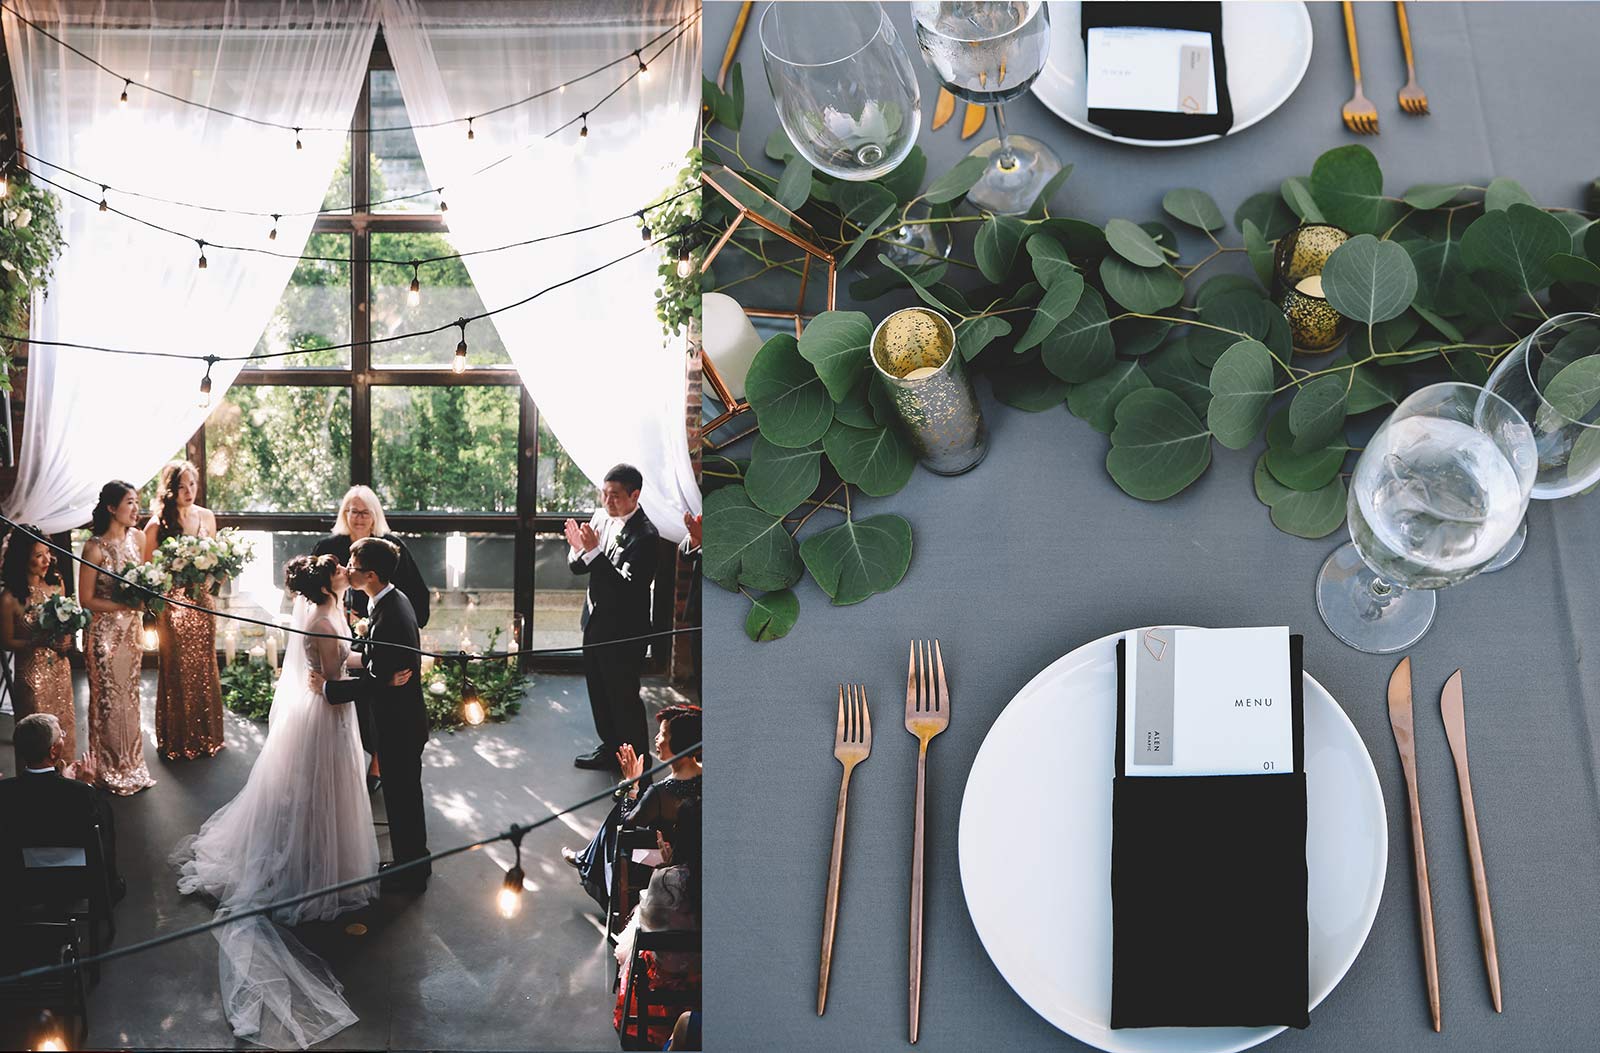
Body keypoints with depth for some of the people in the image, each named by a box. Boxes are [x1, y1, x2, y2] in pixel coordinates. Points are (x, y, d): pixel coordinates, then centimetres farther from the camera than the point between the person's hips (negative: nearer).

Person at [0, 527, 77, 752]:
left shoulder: (55, 584, -2)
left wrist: (66, 640, -6)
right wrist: (40, 642, -24)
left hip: (60, 668, 5)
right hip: (33, 672, -5)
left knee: (64, 725, 17)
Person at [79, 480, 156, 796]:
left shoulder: (136, 537, 1)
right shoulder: (95, 547, -18)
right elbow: (86, 599, -15)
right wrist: (125, 605, -23)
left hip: (131, 630, 6)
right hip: (105, 632, -6)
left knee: (130, 697, 16)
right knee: (109, 701, 5)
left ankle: (131, 764, 28)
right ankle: (111, 770, 19)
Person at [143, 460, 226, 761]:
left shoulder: (206, 517, 4)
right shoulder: (157, 525, -9)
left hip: (202, 602, 4)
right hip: (172, 604, -4)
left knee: (205, 667, 11)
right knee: (177, 671, 4)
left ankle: (207, 734, 24)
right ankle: (177, 741, 16)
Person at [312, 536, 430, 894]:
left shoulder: (390, 618, -30)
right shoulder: (395, 600, 1)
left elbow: (375, 683, -27)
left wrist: (327, 686, -19)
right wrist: (358, 657, -2)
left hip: (398, 725, -10)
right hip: (405, 719, 10)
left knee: (400, 796, 7)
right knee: (407, 793, 23)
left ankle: (409, 874, 23)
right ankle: (415, 861, 40)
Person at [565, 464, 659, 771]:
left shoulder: (644, 535, -24)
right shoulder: (601, 517, -1)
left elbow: (626, 587, -31)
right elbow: (577, 567, 5)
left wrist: (594, 551, -34)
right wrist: (578, 549, -18)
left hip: (624, 630, -8)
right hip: (596, 620, 8)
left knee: (624, 697, 4)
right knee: (599, 691, 22)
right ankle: (610, 748, 40)